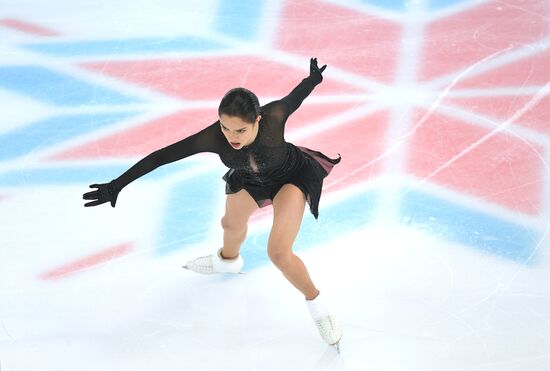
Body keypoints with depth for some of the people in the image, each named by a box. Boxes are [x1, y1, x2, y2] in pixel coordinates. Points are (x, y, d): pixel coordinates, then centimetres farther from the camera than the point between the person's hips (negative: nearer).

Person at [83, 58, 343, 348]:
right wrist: (117, 185, -36)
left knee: (279, 253, -18)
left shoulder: (274, 116, -41)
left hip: (291, 176, -4)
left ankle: (316, 304, 10)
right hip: (249, 179, 4)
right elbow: (163, 155, -35)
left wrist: (313, 79, 4)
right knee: (232, 224, 32)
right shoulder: (214, 137, -38)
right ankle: (229, 260, 69)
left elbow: (294, 98, -18)